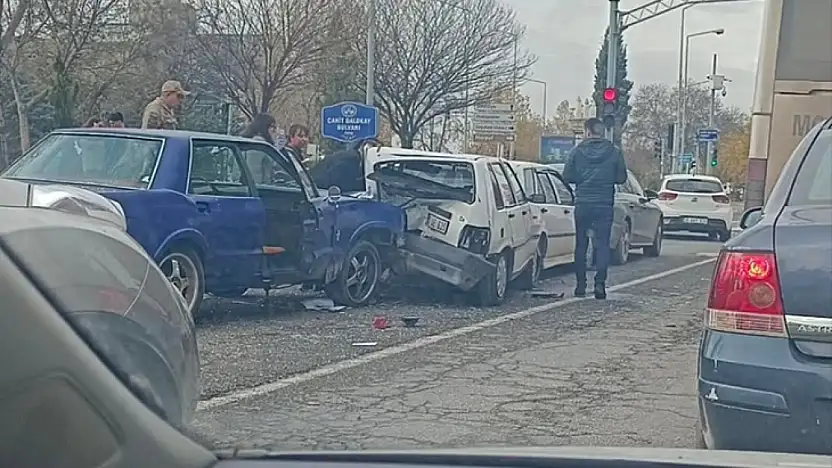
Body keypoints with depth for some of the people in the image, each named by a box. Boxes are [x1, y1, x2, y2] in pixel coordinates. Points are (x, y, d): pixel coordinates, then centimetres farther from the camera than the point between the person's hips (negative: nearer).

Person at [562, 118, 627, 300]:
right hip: (605, 204, 0)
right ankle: (600, 284, -6)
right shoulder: (614, 151, -3)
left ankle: (581, 285, 11)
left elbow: (567, 177, -2)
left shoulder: (577, 151, -4)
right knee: (602, 244, 4)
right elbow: (621, 178, 1)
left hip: (582, 204, 0)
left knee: (581, 244, 10)